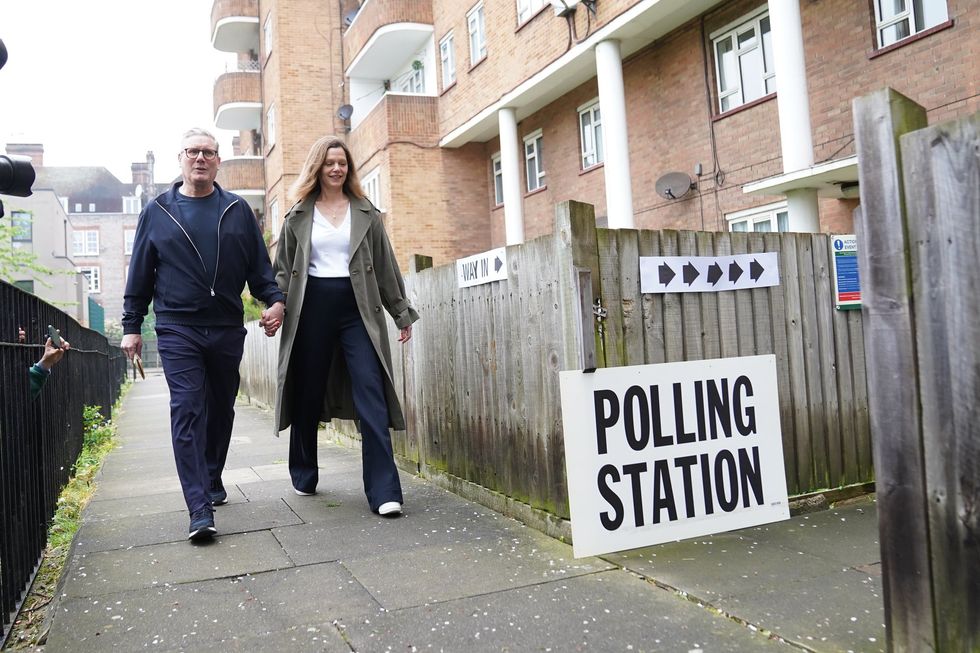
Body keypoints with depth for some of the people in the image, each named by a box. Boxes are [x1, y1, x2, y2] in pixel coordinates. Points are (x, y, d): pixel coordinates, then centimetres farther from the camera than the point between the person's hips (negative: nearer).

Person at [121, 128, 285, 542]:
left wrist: (274, 299, -7)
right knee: (187, 411, -12)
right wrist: (131, 326, 6)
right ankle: (200, 510, -14)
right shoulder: (156, 213, 8)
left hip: (227, 329, 2)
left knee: (221, 410, 12)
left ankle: (212, 480, 32)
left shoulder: (237, 210, 10)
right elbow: (140, 275, 9)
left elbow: (259, 264, 10)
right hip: (177, 329, -2)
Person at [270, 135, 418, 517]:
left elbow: (385, 266, 11)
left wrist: (401, 312, 9)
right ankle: (304, 476, 29)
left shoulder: (366, 213, 10)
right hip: (312, 307, 1)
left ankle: (384, 491, -12)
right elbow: (283, 269, 10)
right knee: (307, 395, 8)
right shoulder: (299, 216, 9)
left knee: (371, 393, -11)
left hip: (357, 308, 0)